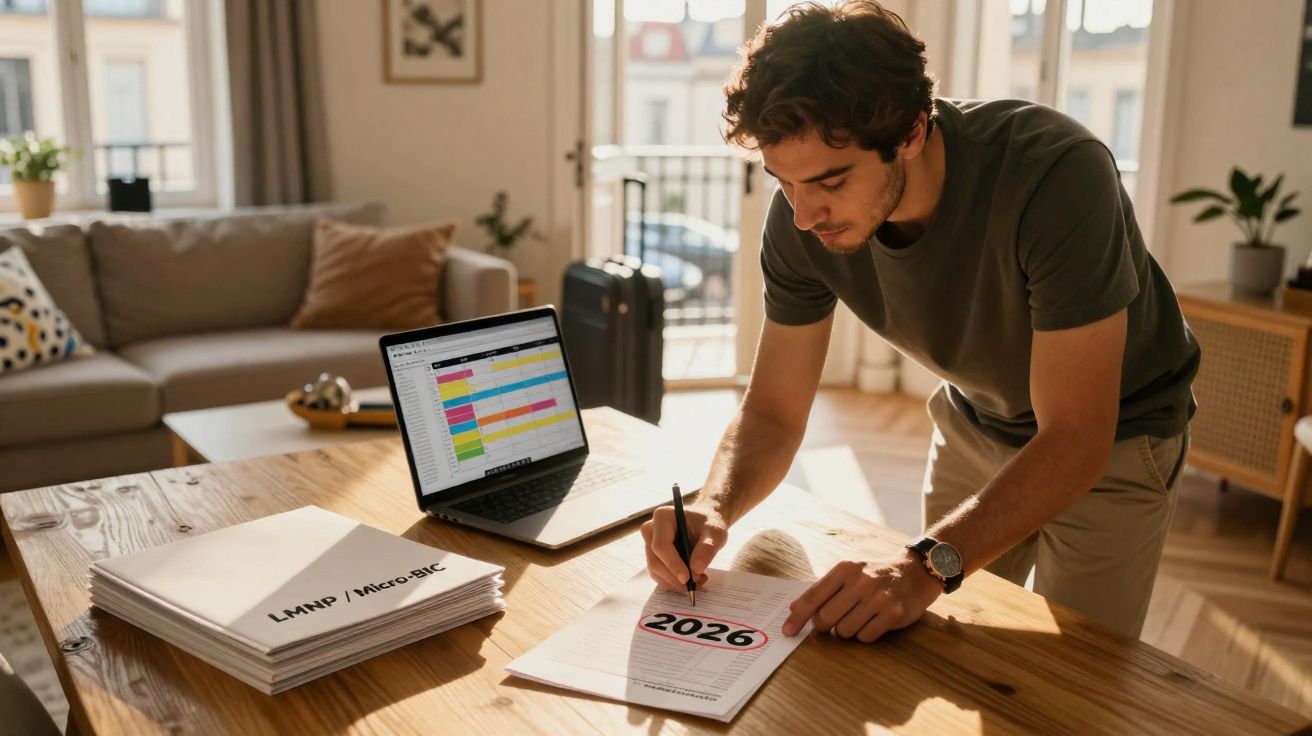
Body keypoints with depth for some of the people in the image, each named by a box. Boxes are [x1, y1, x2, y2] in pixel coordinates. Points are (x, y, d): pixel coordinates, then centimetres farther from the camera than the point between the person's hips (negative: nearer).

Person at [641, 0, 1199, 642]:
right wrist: (713, 508, -34)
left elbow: (1075, 441, -37)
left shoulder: (1056, 175, -38)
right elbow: (773, 411, -13)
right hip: (976, 419, 4)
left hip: (1113, 437, -4)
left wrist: (929, 566, -49)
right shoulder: (800, 219, -22)